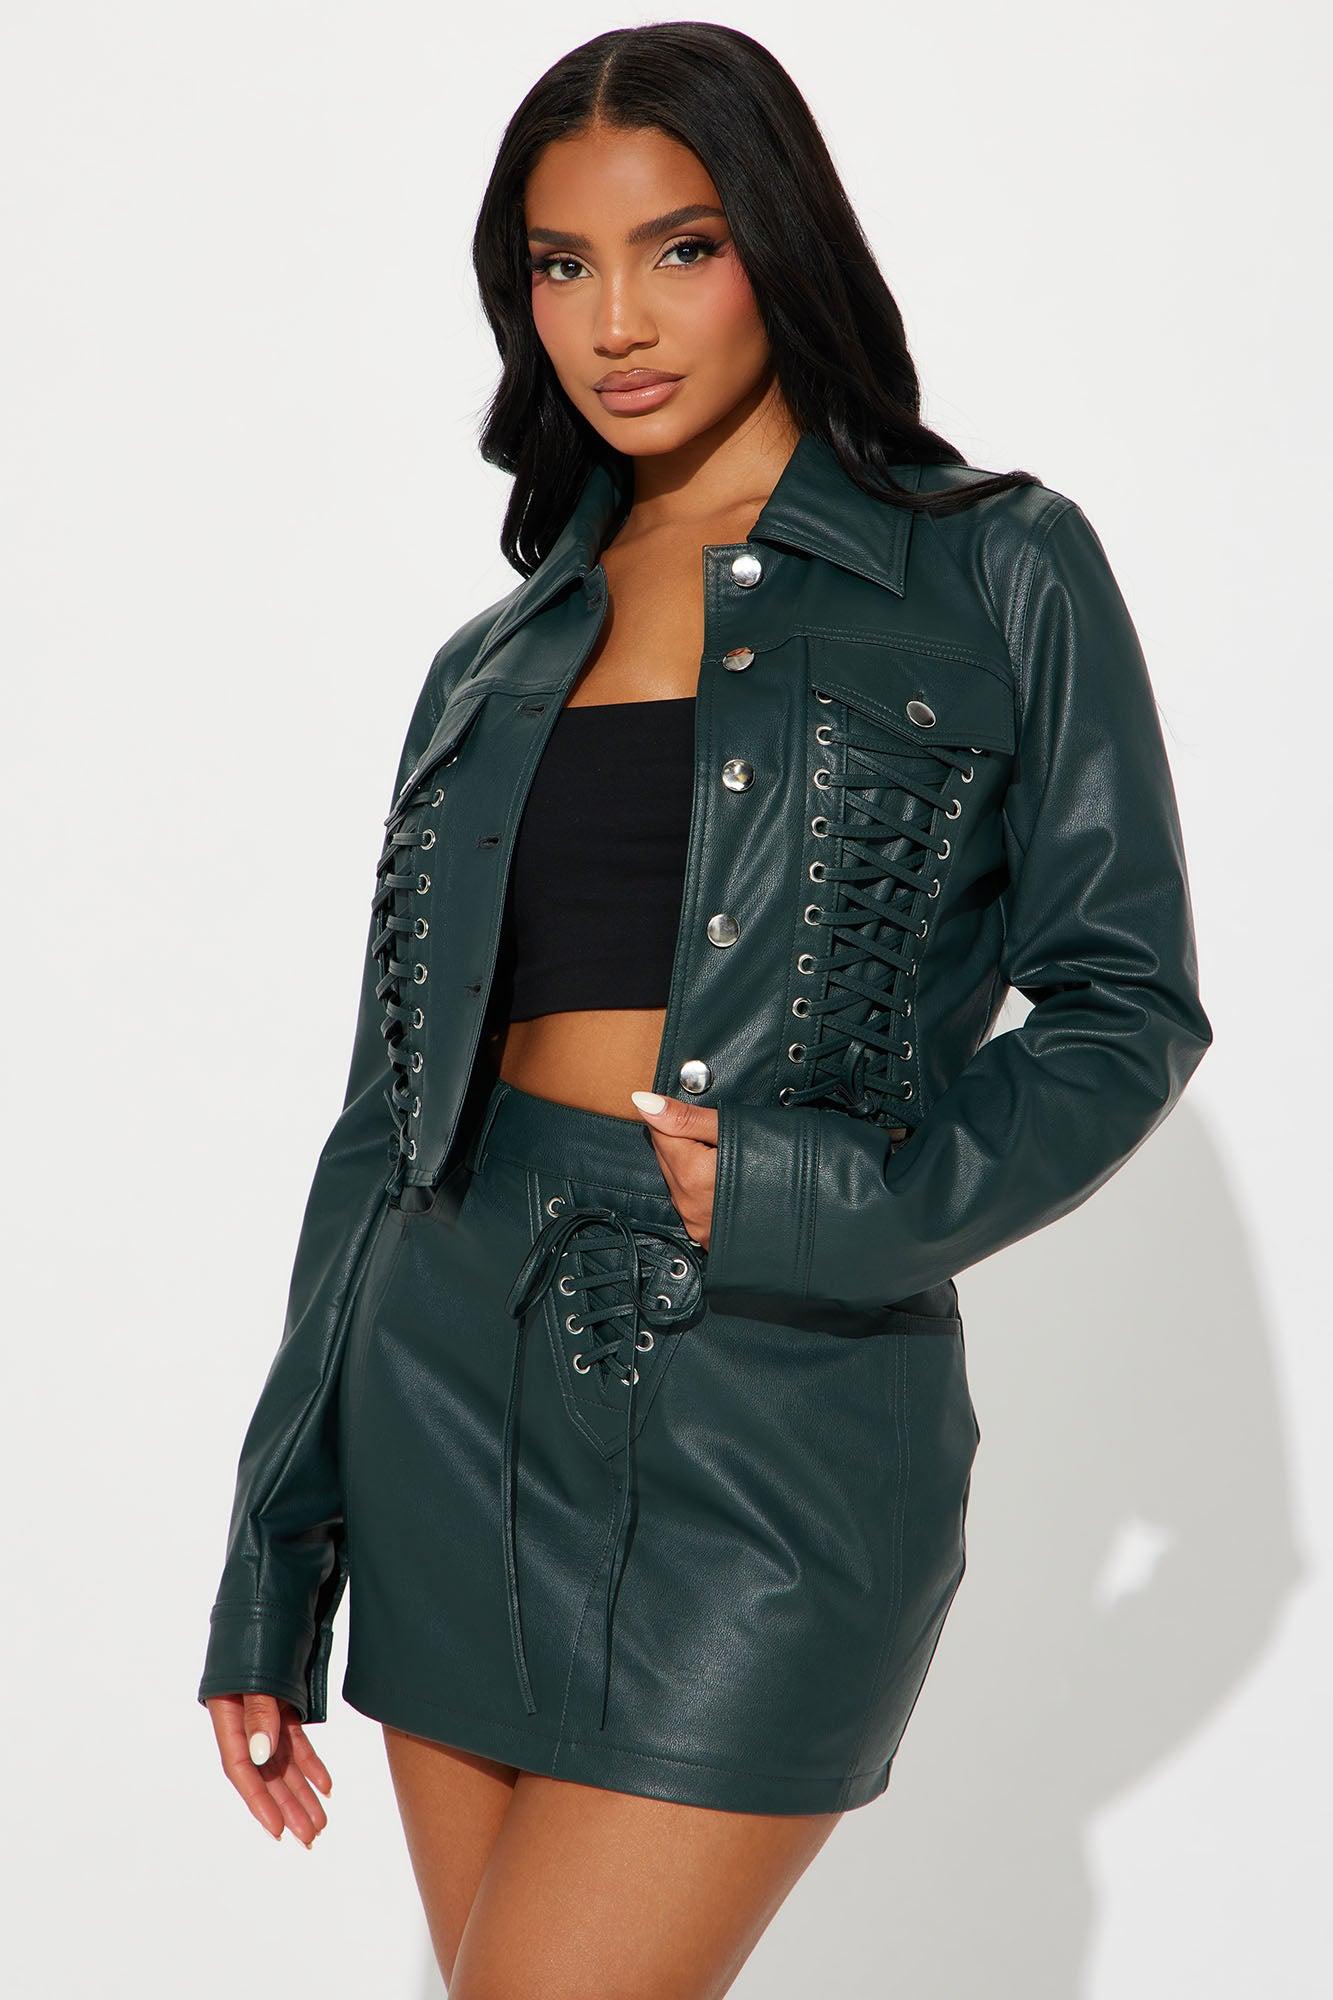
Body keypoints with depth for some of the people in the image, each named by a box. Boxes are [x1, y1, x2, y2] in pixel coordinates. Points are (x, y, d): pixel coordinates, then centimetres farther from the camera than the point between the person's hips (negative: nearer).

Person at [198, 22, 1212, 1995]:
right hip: (453, 1387, 5)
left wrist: (845, 1198, -17)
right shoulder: (496, 662, 12)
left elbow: (1128, 1009, 0)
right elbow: (394, 1112, 12)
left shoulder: (995, 574, 2)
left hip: (774, 1417, -4)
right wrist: (274, 1577, 10)